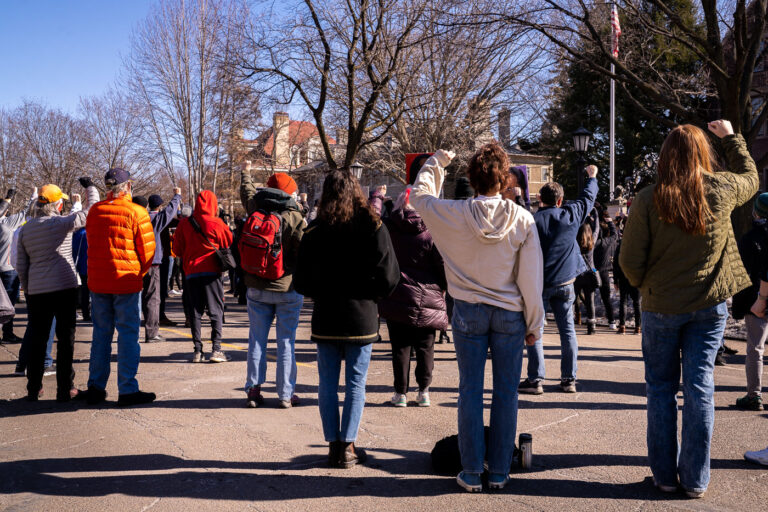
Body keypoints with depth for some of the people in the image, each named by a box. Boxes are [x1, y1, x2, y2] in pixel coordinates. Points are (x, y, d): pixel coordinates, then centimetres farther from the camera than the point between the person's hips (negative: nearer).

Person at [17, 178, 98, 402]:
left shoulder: (25, 229, 9)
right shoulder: (61, 223, -9)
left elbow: (21, 265, 12)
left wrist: (27, 289, 20)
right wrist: (90, 187, 8)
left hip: (36, 291, 5)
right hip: (64, 288, -5)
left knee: (37, 339, 11)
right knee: (65, 338, 1)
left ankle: (33, 389, 18)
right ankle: (65, 389, 4)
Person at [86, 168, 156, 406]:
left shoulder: (94, 211, 5)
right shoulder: (136, 212, -9)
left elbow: (91, 243, 13)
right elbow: (147, 250, -8)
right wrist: (139, 273, 8)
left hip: (97, 282, 5)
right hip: (126, 282, -5)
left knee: (101, 334, 14)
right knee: (128, 335, 1)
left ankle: (96, 387, 19)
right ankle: (127, 390, 2)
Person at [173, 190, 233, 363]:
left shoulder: (184, 223, 3)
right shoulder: (217, 224, -5)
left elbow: (177, 249, 9)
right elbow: (229, 244, 4)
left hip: (191, 272, 3)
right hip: (212, 271, -3)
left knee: (195, 311, 8)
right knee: (216, 310, 3)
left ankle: (197, 351, 7)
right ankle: (216, 349, -3)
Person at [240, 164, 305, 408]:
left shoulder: (256, 212, 1)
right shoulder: (295, 218, -12)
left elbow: (248, 193, 22)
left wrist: (246, 173, 41)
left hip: (257, 289, 4)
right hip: (288, 290, -3)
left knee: (257, 340, 11)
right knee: (286, 342, 3)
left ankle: (253, 390, 15)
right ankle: (286, 394, 7)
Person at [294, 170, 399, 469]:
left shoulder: (314, 233, -4)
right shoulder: (373, 229, -7)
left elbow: (301, 283, -2)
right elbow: (389, 277, -6)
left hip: (326, 320, 1)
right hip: (362, 319, -1)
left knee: (328, 383, 10)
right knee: (356, 383, 6)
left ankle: (333, 445, 14)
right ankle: (347, 447, 9)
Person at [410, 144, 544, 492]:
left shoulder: (453, 215, -9)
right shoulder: (522, 219, -8)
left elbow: (420, 194, 12)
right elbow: (532, 278, -3)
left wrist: (436, 162, 26)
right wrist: (534, 323, 6)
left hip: (468, 313, 0)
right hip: (510, 314, 0)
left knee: (470, 391, 7)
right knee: (506, 392, 10)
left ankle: (472, 473, 15)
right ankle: (499, 472, 18)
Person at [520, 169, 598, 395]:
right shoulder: (571, 215, -1)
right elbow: (588, 197, 19)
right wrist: (592, 177, 36)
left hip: (538, 283, -3)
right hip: (565, 282, 4)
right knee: (567, 329, 10)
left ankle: (535, 380, 1)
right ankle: (569, 379, 14)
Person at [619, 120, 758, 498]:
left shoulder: (648, 200, -13)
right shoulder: (723, 190, -5)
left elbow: (630, 261, -11)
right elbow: (750, 176, 20)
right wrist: (731, 136, 31)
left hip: (662, 307, -2)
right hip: (711, 304, 2)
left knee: (661, 389, 10)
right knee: (700, 386, 8)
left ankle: (665, 475, 17)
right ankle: (695, 479, 14)